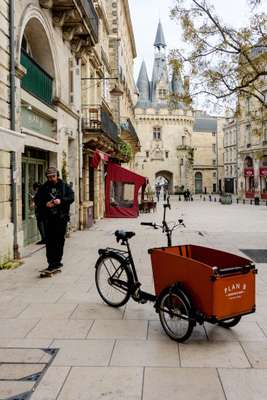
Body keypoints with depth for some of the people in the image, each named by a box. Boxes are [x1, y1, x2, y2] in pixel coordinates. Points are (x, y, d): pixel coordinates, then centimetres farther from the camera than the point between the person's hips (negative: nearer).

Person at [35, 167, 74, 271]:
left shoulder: (64, 186, 6)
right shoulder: (43, 188, 7)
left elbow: (71, 197, -2)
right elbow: (37, 200, 5)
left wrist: (61, 200, -18)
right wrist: (45, 204, -14)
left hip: (61, 217, 0)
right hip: (49, 218, 0)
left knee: (60, 240, 7)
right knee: (50, 241, -2)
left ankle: (57, 261, 19)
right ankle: (51, 263, 3)